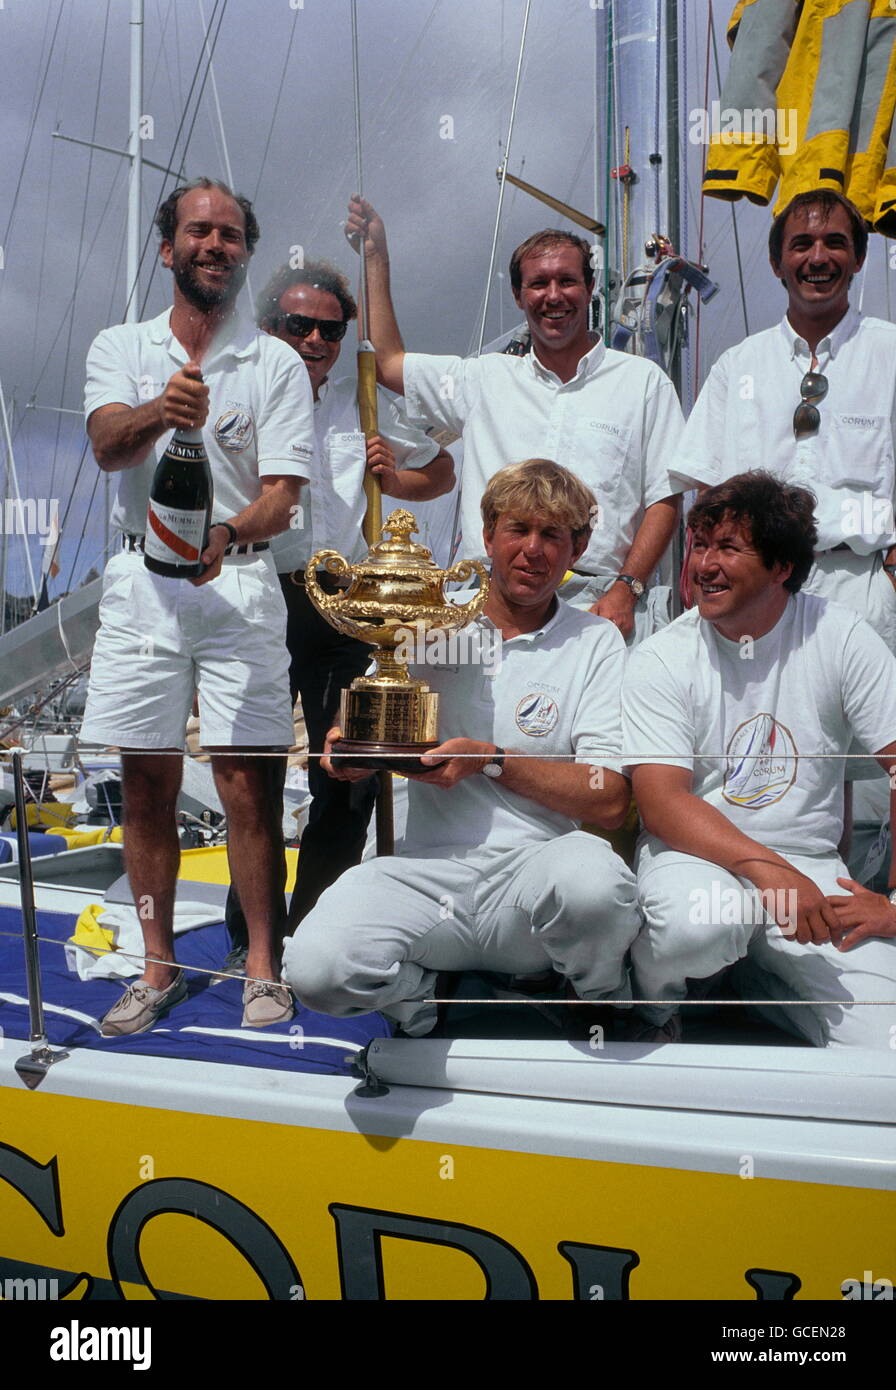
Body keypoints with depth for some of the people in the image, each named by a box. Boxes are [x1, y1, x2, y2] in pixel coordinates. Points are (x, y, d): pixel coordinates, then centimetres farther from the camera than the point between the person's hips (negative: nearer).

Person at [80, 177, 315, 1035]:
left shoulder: (275, 364, 6)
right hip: (141, 580, 2)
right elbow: (107, 445, -9)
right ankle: (158, 969, 20)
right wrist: (161, 412, -31)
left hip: (238, 580, -2)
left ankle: (263, 968, 10)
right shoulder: (120, 348, 11)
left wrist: (226, 534, -24)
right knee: (146, 783, 6)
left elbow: (282, 496, -3)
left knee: (246, 780, -4)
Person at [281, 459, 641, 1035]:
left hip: (534, 869, -1)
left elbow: (611, 800, -3)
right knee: (317, 968, -26)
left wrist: (491, 760, -12)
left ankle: (610, 1005, 0)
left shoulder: (596, 642, 6)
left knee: (591, 875, -36)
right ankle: (436, 995, 8)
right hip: (429, 871, 1)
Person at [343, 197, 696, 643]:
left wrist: (625, 589, -7)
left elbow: (664, 500, 6)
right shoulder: (485, 379, 17)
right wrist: (376, 255, 23)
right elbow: (386, 362, 24)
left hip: (597, 604, -1)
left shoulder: (643, 381, 10)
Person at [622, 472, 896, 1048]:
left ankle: (764, 975, 14)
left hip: (809, 864, 2)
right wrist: (763, 866, -30)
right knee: (698, 924, -37)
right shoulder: (660, 660, -7)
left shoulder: (840, 637, -3)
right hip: (694, 852, -2)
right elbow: (662, 802, -15)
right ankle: (656, 1002, 0)